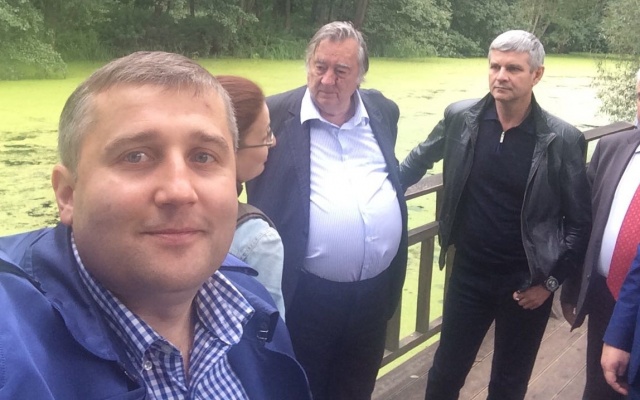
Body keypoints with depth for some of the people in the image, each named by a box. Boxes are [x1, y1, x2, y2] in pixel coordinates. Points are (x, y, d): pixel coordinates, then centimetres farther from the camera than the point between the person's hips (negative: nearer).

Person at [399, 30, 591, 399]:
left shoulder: (563, 140, -13)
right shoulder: (460, 117, -7)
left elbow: (580, 222, -5)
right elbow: (420, 159, 13)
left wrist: (550, 282, -6)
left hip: (527, 284, -1)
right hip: (468, 275, 1)